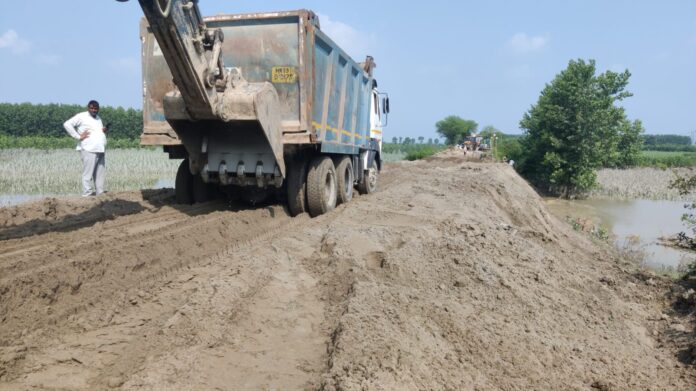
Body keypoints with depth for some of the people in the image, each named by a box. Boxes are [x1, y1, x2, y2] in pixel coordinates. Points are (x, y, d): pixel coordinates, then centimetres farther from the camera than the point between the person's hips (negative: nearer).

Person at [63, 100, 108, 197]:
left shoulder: (98, 118, 23)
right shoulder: (82, 116, 0)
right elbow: (67, 124, -8)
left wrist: (104, 131, 9)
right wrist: (78, 136, -12)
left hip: (100, 150, 8)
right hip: (89, 150, -8)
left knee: (100, 174, 8)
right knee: (88, 174, -9)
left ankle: (100, 193, 13)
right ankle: (87, 194, -9)